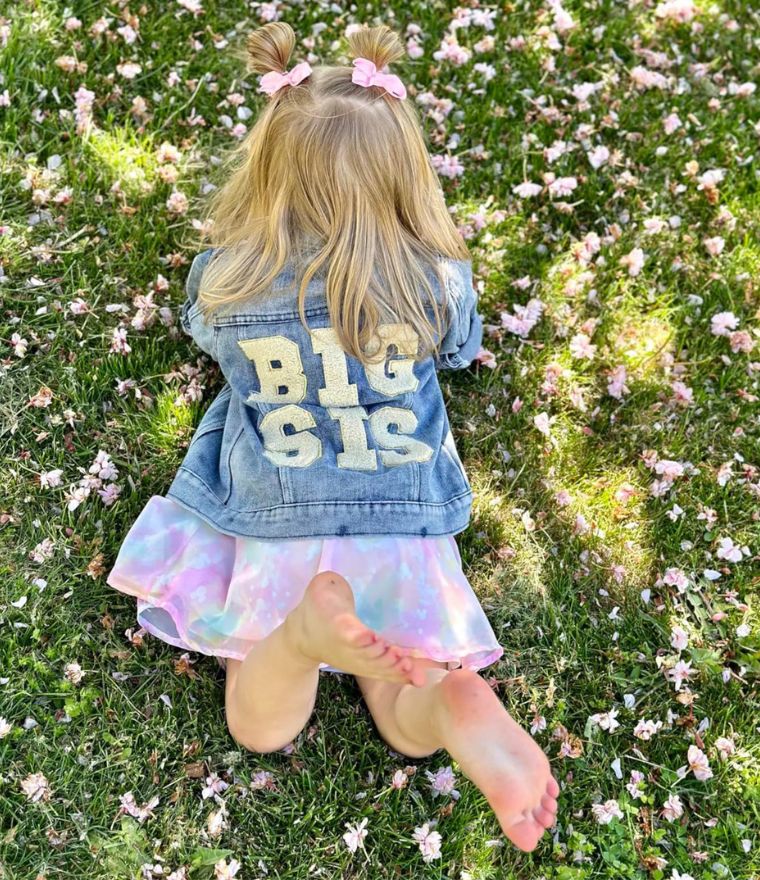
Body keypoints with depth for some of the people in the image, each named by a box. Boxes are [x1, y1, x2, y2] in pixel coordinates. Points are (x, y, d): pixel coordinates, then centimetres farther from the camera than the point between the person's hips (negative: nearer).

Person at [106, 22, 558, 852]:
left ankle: (305, 629, -21)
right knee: (406, 726, 16)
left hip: (274, 533, 0)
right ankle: (461, 705, -23)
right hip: (404, 531, 1)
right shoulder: (439, 284, -14)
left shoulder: (221, 282, -14)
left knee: (260, 729, 14)